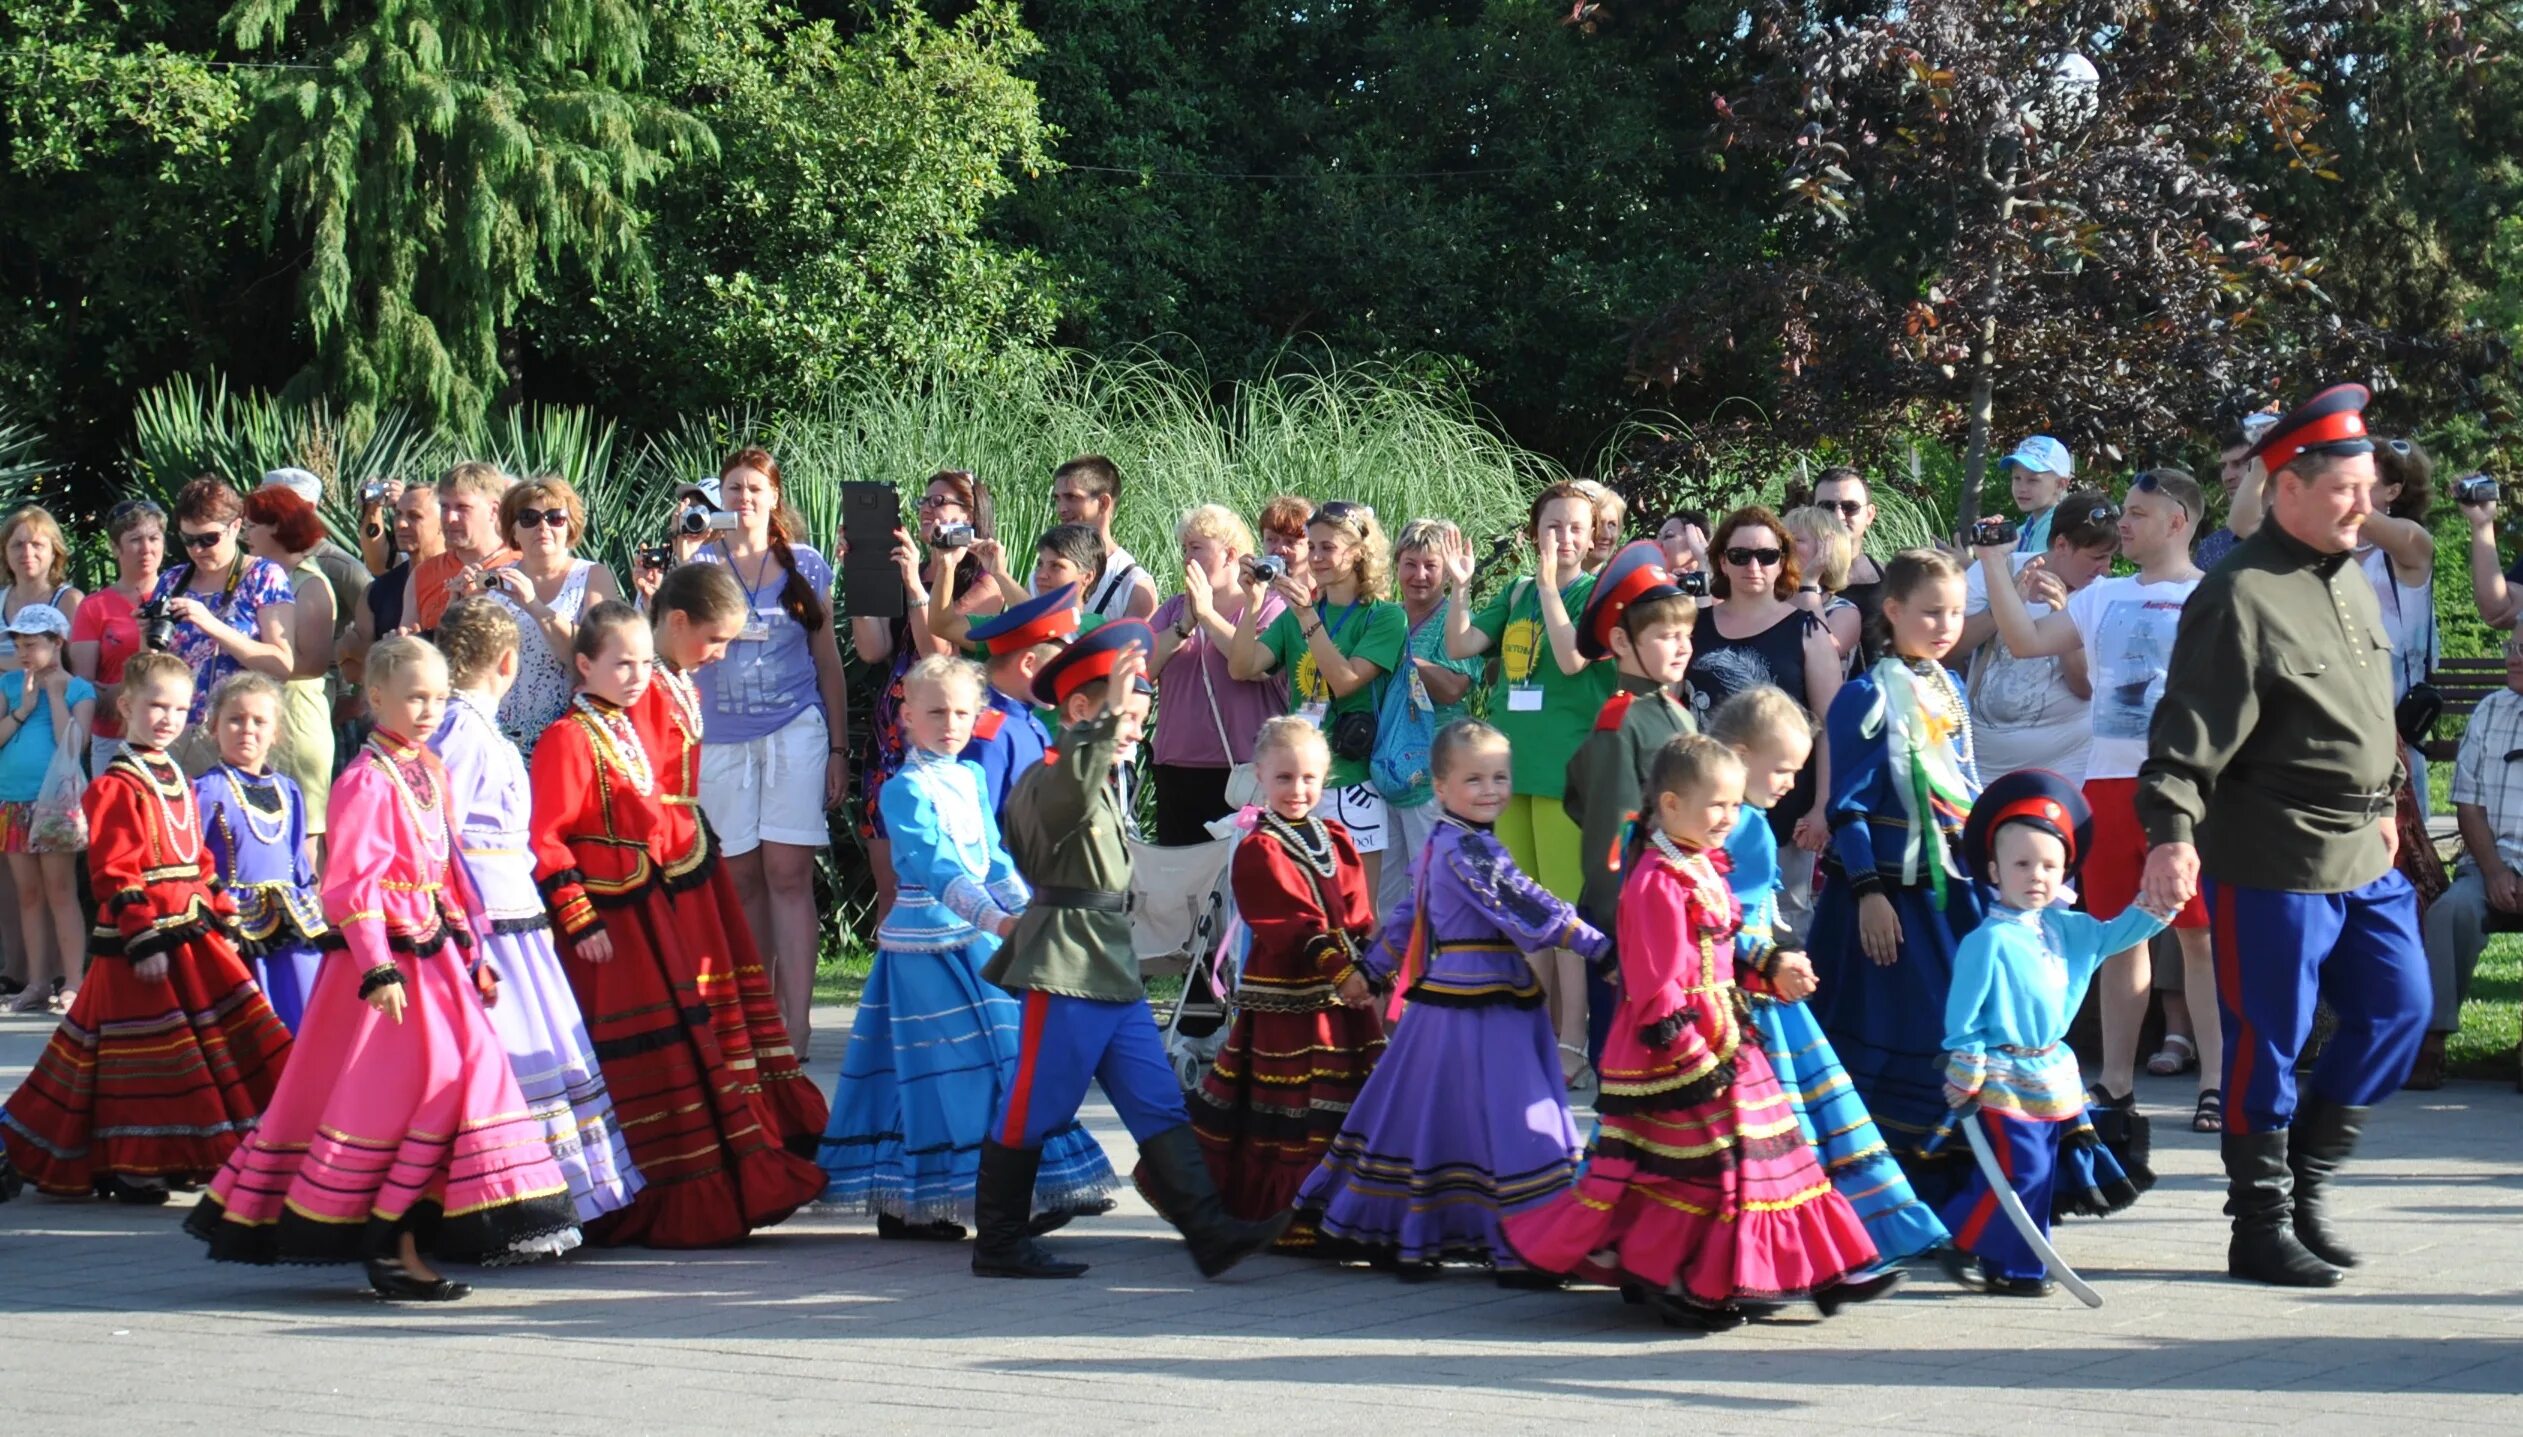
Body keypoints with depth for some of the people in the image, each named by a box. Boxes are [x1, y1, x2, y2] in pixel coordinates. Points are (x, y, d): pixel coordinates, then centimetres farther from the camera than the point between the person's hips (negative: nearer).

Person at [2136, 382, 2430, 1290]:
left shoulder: (2351, 582, 12)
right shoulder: (2240, 599, -15)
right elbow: (2190, 733, -21)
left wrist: (2382, 805, 27)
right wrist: (2172, 831, -31)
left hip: (2363, 857, 9)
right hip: (2272, 864, -9)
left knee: (2398, 1010, 12)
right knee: (2269, 1043, 1)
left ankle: (2305, 1179, 25)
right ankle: (2261, 1229, 12)